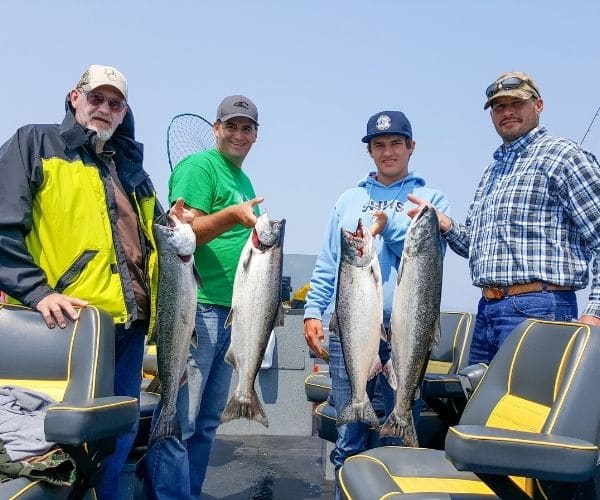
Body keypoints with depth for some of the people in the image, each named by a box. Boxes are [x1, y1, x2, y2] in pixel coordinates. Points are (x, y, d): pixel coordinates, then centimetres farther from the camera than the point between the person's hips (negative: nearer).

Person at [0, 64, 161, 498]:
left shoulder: (130, 167, 20)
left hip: (130, 323, 6)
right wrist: (37, 290, -19)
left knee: (119, 435, 14)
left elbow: (155, 236, 27)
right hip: (69, 322, -6)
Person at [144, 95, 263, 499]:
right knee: (179, 419, -7)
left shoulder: (243, 180, 20)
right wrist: (232, 215, -29)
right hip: (198, 308, -9)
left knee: (208, 420, 14)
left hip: (233, 311, 9)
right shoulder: (198, 166, -5)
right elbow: (183, 233, -16)